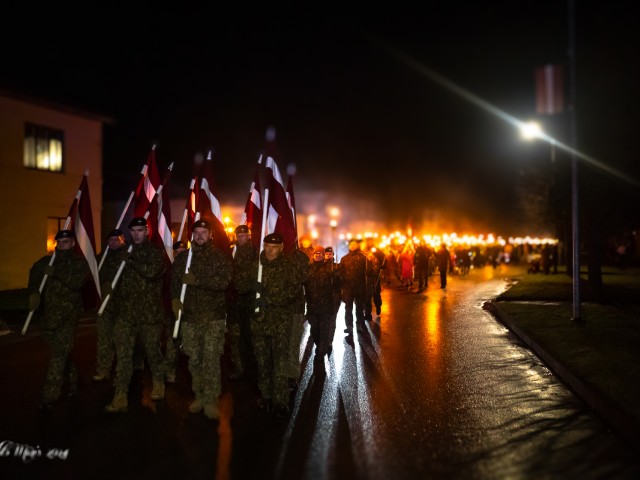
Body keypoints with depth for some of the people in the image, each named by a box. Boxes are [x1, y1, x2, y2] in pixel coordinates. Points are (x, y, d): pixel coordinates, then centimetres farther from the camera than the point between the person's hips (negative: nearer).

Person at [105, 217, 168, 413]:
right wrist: (115, 297, 10)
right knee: (123, 356, -1)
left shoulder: (155, 253, -2)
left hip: (149, 314, -3)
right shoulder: (125, 253, 13)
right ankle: (120, 397, 2)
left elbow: (151, 271, -23)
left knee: (152, 351, 11)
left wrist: (131, 261, -17)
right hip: (125, 313, 4)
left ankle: (158, 384, 33)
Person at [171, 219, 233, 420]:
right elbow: (174, 280, 5)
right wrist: (175, 299, -14)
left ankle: (211, 401, -1)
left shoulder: (221, 256, 1)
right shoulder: (183, 257, 12)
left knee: (211, 358, -8)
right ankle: (199, 396, 22)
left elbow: (224, 280, -14)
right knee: (194, 359, 8)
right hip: (190, 315, 3)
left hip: (213, 315, -3)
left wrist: (197, 280, -19)